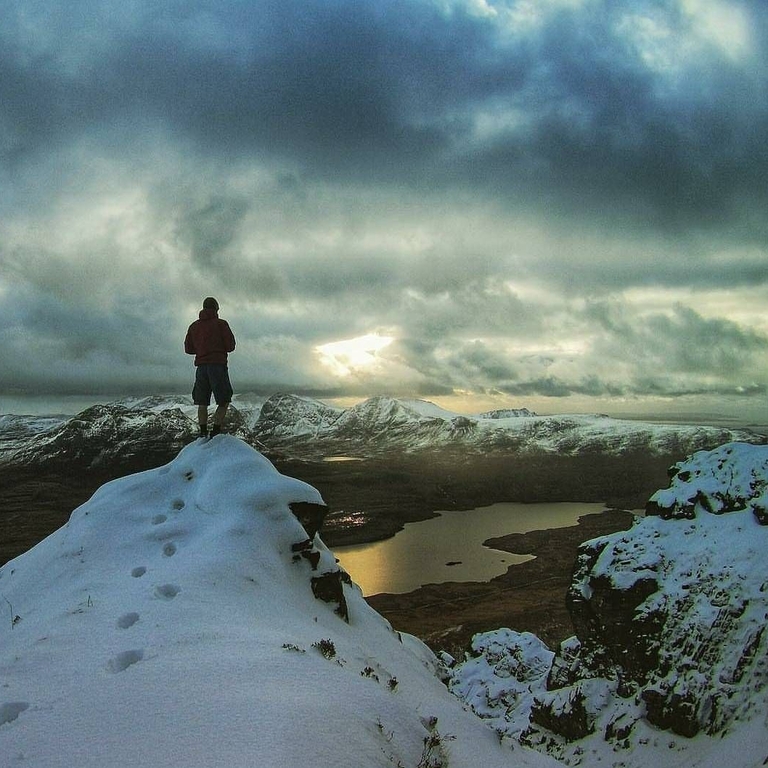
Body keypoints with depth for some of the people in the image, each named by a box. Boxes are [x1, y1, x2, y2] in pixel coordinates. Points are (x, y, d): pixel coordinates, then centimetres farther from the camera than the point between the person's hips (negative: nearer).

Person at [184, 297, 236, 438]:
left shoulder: (194, 326, 13)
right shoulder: (221, 324, 0)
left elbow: (188, 349, 13)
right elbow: (230, 346, -3)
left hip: (201, 366, 4)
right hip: (218, 365, -4)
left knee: (202, 403, 9)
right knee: (224, 401, 3)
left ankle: (203, 433, 4)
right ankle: (216, 431, -9)